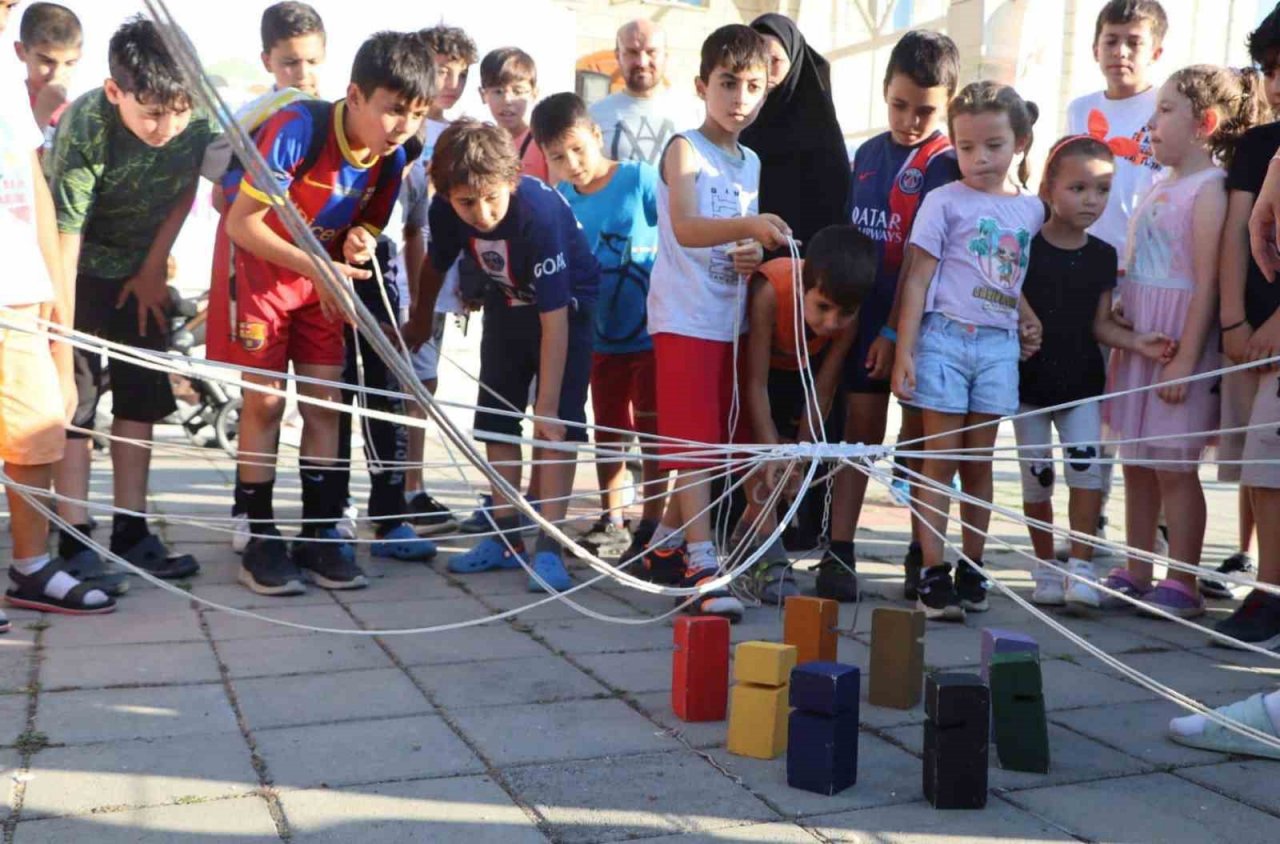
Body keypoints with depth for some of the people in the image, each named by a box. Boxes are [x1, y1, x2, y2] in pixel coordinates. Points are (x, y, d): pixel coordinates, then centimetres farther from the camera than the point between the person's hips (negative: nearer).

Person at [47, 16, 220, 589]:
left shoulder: (199, 119, -20)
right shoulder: (85, 129, -32)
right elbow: (64, 235, -32)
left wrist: (154, 269, -1)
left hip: (140, 267, 5)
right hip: (81, 268, -5)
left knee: (143, 395, 5)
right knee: (74, 397, -8)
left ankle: (130, 532, 14)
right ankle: (75, 543, -2)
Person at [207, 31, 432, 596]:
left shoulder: (393, 158, -9)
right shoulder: (297, 128, -28)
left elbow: (365, 227, 6)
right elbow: (241, 223, -26)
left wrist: (359, 243, -18)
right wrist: (316, 268, -32)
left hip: (322, 273, 5)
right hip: (259, 264, -5)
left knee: (325, 400, 1)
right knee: (265, 398, -6)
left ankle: (319, 536, 10)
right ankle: (260, 541, 4)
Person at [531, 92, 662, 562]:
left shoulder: (639, 179, -12)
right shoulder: (560, 200, -1)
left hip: (651, 329, -4)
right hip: (603, 333, 5)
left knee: (651, 429, 3)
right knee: (608, 430, 14)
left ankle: (650, 528, 13)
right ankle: (612, 523, 27)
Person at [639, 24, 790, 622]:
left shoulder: (751, 163, 13)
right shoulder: (684, 149, -7)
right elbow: (685, 229, -24)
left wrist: (753, 255, -3)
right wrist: (749, 225, -40)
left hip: (728, 319, 7)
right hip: (683, 317, -7)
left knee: (713, 440, 12)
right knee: (692, 439, -10)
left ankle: (666, 546, 26)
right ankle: (702, 568, -11)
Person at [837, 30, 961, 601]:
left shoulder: (943, 164, -7)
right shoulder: (868, 154, 10)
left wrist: (896, 329, -16)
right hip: (865, 314, 5)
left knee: (920, 439, 5)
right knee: (859, 431, 6)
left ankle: (922, 558, 17)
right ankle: (839, 553, 9)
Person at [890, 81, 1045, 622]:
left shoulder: (1031, 209, 11)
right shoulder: (945, 202, -1)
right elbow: (918, 279, -4)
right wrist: (904, 352, -9)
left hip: (1000, 343, 4)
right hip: (945, 336, -3)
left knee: (980, 463, 8)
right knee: (940, 461, -2)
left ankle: (972, 569, 17)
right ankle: (933, 573, 1)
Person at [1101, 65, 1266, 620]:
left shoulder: (1209, 189, -11)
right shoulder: (1160, 187, 14)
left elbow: (1207, 283, -17)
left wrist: (1185, 360, -20)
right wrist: (1121, 338, 15)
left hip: (1180, 342, -8)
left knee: (1174, 466, -2)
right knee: (1136, 464, 11)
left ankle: (1182, 585, 8)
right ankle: (1135, 576, 21)